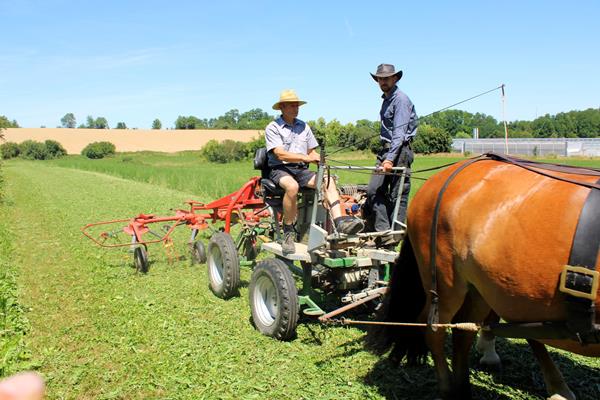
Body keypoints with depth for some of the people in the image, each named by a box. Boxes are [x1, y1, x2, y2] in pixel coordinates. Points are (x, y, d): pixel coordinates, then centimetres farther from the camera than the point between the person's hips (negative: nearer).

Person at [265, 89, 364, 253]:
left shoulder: (303, 126, 19)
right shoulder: (273, 128, 1)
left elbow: (311, 151, 20)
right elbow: (280, 154, -13)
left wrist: (318, 158, -5)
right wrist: (306, 157, -22)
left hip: (301, 170, 5)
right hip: (280, 169, -5)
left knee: (328, 180, -22)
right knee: (292, 186, -38)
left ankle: (340, 221, -37)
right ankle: (288, 232, -24)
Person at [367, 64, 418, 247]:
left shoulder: (401, 99, -10)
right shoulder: (386, 99, 19)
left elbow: (399, 132, -19)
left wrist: (390, 159, -27)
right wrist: (384, 156, 17)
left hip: (400, 151, -9)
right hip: (385, 149, 9)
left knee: (398, 195, -4)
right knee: (374, 190, -2)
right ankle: (384, 232, -2)